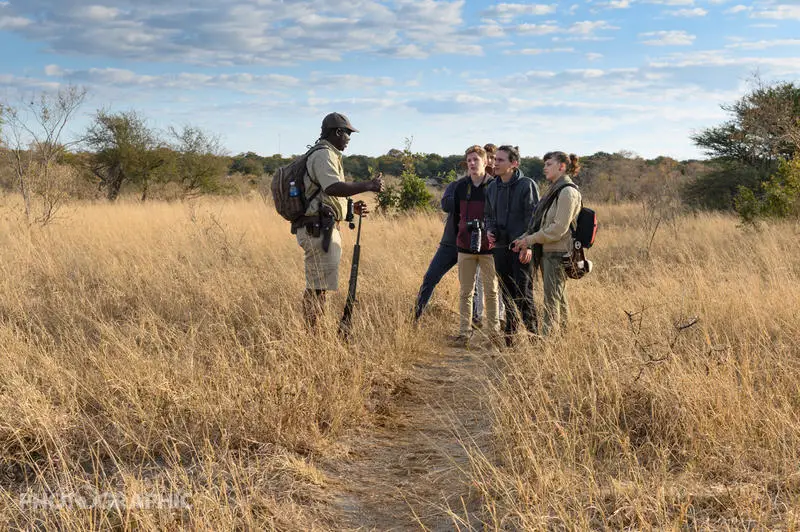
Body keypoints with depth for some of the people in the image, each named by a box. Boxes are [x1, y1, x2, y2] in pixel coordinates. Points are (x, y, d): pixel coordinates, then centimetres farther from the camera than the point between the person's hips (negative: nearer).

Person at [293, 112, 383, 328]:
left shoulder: (326, 155, 22)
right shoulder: (323, 156, -11)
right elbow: (332, 188, -28)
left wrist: (351, 208, 18)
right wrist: (367, 186, -23)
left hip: (322, 230, 11)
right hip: (318, 230, -11)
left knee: (317, 286, 14)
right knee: (318, 286, -9)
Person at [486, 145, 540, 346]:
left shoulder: (527, 185, -8)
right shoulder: (492, 188, 11)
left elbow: (534, 216, -11)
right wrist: (489, 230, 1)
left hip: (522, 248, -6)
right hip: (500, 247, 6)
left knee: (523, 294, -5)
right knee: (506, 293, 12)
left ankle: (532, 334, 4)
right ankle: (509, 334, 21)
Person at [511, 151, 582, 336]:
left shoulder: (567, 192, -13)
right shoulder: (555, 191, 17)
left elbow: (559, 228, -19)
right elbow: (541, 223, 20)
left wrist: (530, 239, -14)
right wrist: (524, 238, 5)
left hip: (557, 253, -10)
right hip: (547, 252, 10)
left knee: (552, 300, -8)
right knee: (559, 299, 15)